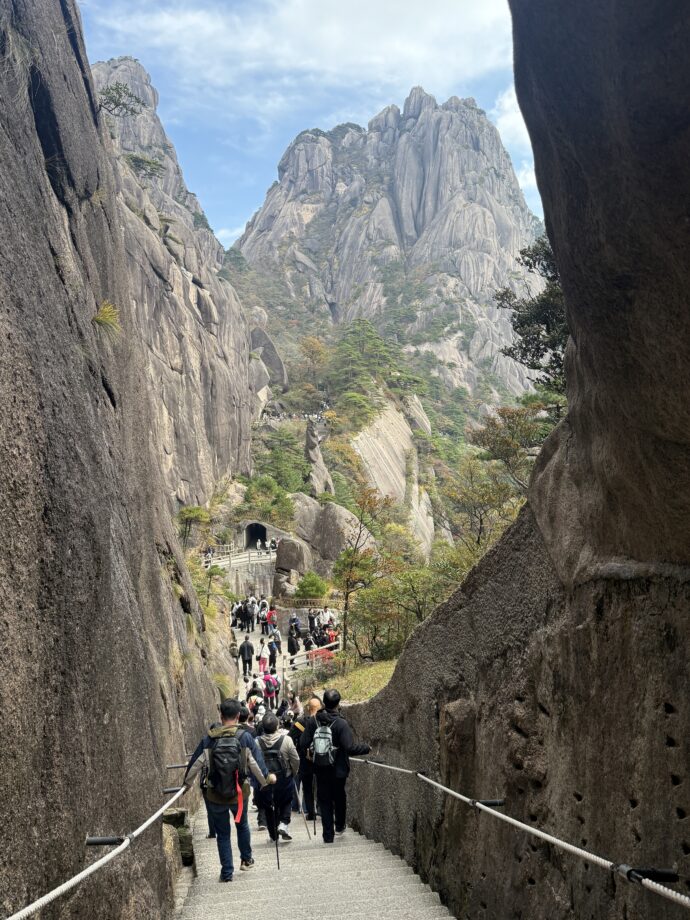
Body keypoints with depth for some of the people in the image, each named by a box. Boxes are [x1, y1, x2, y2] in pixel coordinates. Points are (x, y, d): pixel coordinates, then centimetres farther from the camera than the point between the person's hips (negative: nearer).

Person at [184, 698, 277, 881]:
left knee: (222, 833, 12)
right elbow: (256, 762, -7)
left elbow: (195, 763, -1)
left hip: (215, 796, 0)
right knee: (242, 825, 26)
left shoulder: (209, 739, -8)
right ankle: (246, 859, 37)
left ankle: (227, 872, 15)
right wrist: (266, 779, 11)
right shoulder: (245, 737, -11)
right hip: (238, 793, 0)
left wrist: (187, 782, 17)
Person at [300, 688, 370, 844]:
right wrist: (367, 748, -10)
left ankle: (328, 835, 11)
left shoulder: (313, 721, -7)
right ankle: (339, 826, 36)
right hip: (338, 770, -2)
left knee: (324, 801, 12)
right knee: (339, 798, 22)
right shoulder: (341, 724, -18)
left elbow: (303, 744, -5)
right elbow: (350, 748, -24)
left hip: (320, 769, 2)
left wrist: (311, 752, 17)